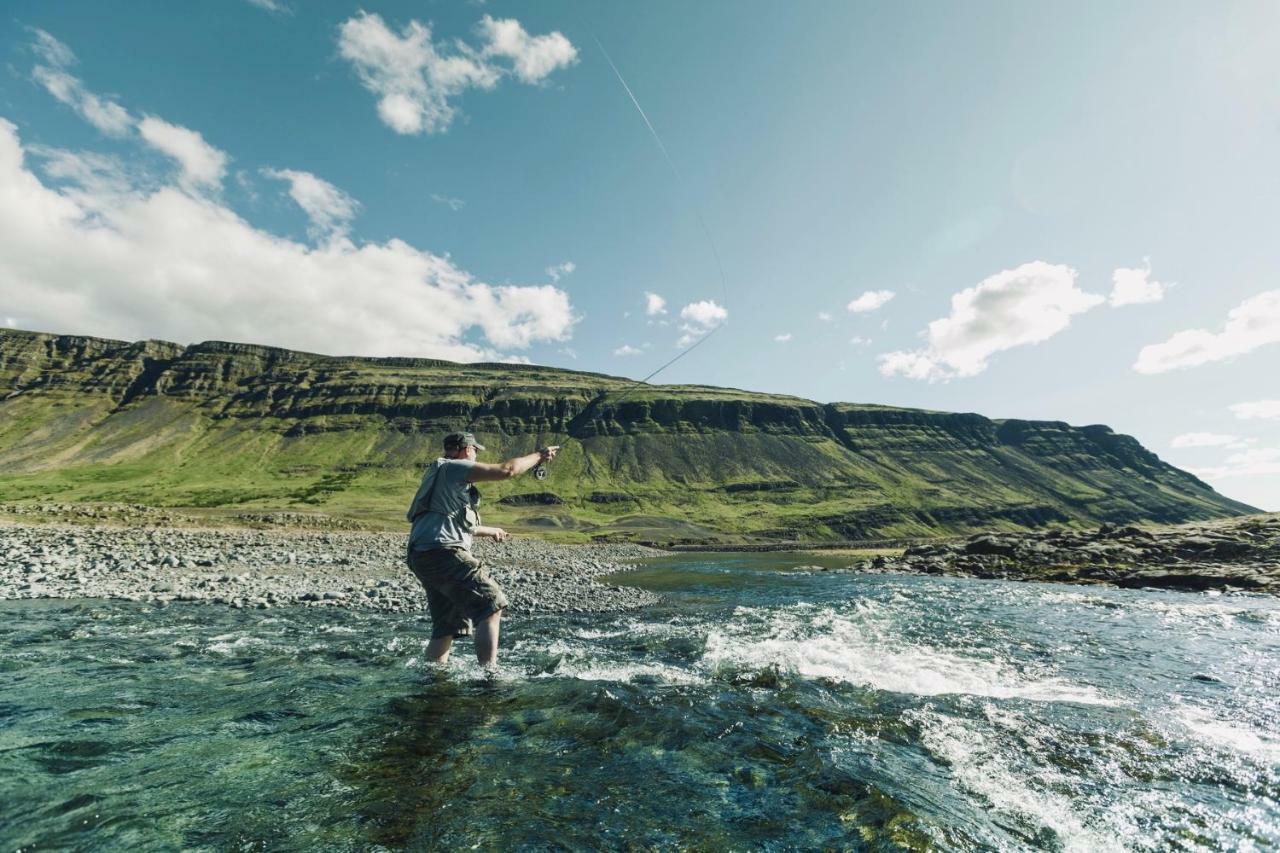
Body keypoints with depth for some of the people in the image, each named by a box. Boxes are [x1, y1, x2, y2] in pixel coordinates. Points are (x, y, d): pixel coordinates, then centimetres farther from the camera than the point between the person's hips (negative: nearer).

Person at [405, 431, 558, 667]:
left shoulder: (438, 475, 27)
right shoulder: (454, 468, -3)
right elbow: (507, 470, -11)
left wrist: (488, 531, 48)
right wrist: (538, 456, 3)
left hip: (422, 558, 10)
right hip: (443, 553, -10)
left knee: (447, 625, 16)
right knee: (492, 605, -8)